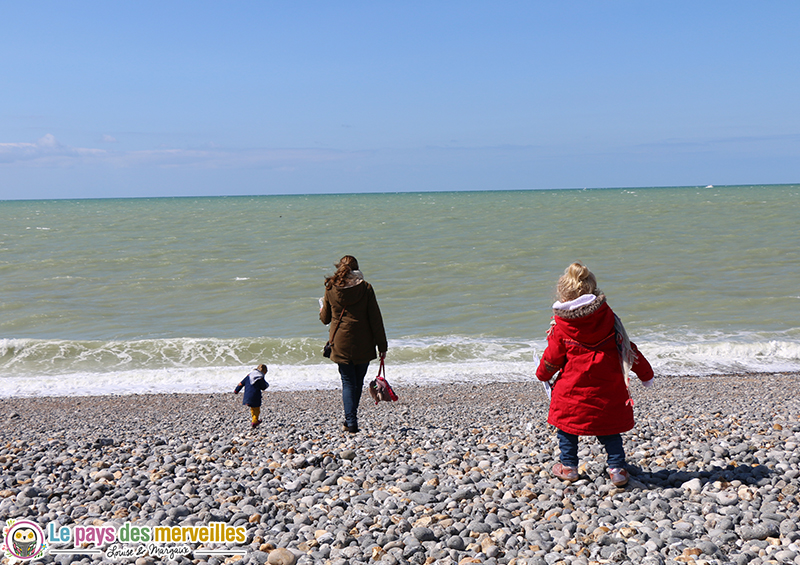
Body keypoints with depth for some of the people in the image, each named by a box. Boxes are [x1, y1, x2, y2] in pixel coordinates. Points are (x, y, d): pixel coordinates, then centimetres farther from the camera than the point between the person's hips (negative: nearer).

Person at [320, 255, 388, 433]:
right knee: (358, 381, 15)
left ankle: (351, 422, -3)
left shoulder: (331, 289, -2)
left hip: (341, 345, 0)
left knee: (348, 382, 6)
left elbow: (325, 318, 8)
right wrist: (382, 345, -1)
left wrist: (322, 311, 32)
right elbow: (376, 319, -6)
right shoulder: (365, 288, -5)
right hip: (363, 345, 0)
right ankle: (351, 417, 25)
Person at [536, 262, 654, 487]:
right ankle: (617, 468, 12)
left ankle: (569, 466, 24)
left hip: (573, 387, -2)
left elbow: (552, 358, 1)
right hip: (607, 388, 3)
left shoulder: (561, 327, -8)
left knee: (566, 423, 18)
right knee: (609, 427, 16)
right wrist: (644, 372, 18)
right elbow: (627, 347, 6)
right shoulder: (607, 317, -1)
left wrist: (542, 374, 23)